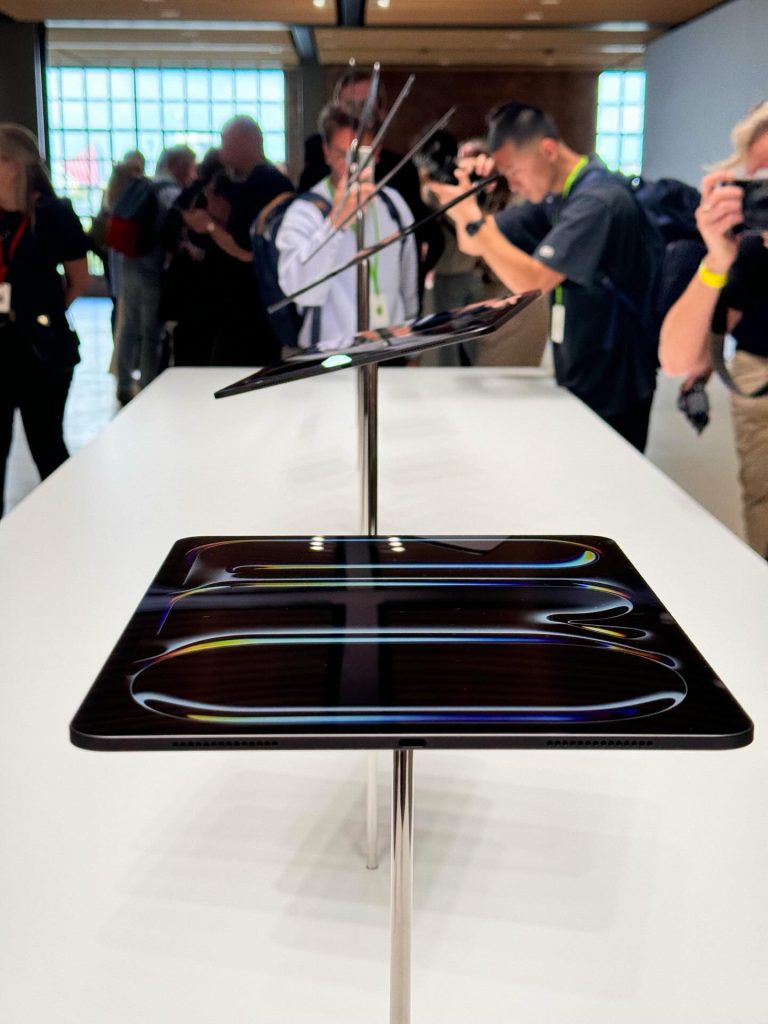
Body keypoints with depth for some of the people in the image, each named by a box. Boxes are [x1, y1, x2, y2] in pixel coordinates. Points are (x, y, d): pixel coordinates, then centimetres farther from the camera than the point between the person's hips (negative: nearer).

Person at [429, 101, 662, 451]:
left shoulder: (598, 199, -21)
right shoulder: (553, 196, 7)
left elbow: (531, 280, -27)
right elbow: (474, 246, 11)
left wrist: (470, 218, -23)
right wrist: (469, 194, -8)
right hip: (577, 383, 9)